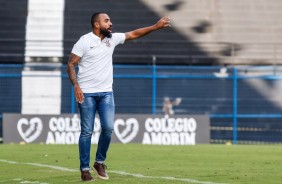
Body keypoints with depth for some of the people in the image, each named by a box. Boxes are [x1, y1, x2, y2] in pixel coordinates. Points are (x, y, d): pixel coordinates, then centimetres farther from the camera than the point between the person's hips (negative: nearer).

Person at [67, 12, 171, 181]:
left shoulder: (112, 39, 9)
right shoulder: (84, 41, -7)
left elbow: (134, 34, 14)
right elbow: (71, 64, -7)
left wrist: (156, 27, 7)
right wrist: (76, 86, -19)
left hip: (106, 92, 5)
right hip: (87, 93, -4)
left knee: (108, 127, -9)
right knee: (87, 132, -4)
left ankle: (100, 162, 10)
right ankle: (85, 169, 3)